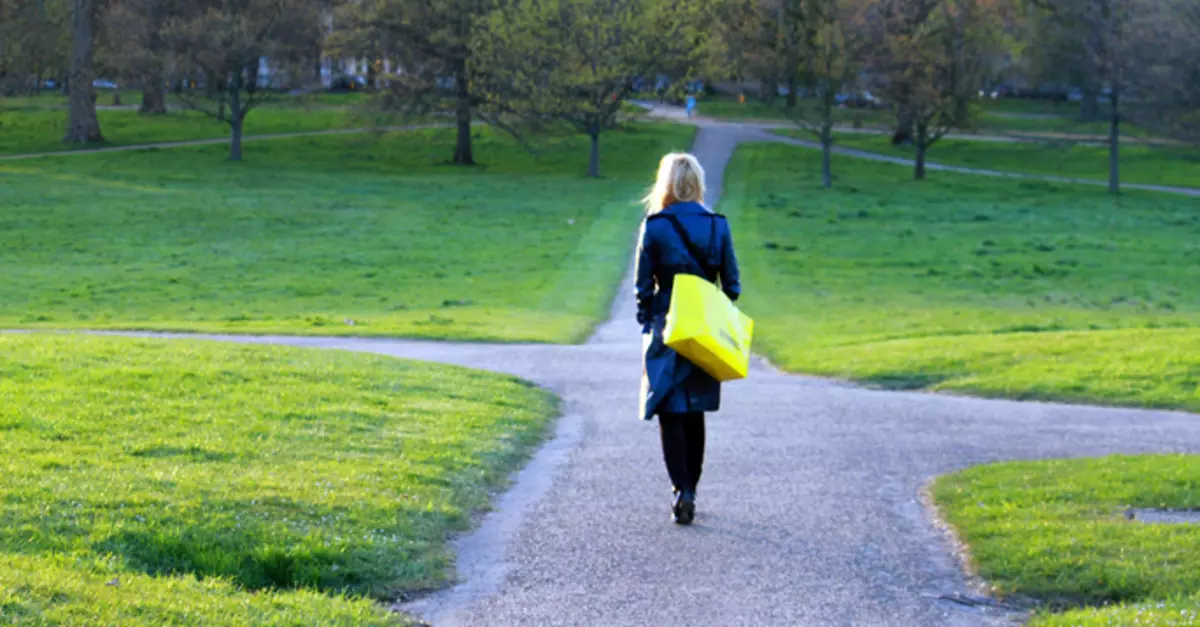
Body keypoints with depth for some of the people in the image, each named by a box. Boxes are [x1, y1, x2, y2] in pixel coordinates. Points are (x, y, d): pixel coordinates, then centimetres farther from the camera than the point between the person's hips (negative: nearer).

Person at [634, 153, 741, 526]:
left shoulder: (654, 226, -8)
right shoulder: (718, 226, 1)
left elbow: (643, 286, -5)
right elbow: (732, 285, 3)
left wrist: (646, 324, 6)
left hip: (666, 328, -3)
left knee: (670, 413, -1)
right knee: (695, 414, 15)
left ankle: (681, 490, -16)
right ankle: (690, 490, 21)